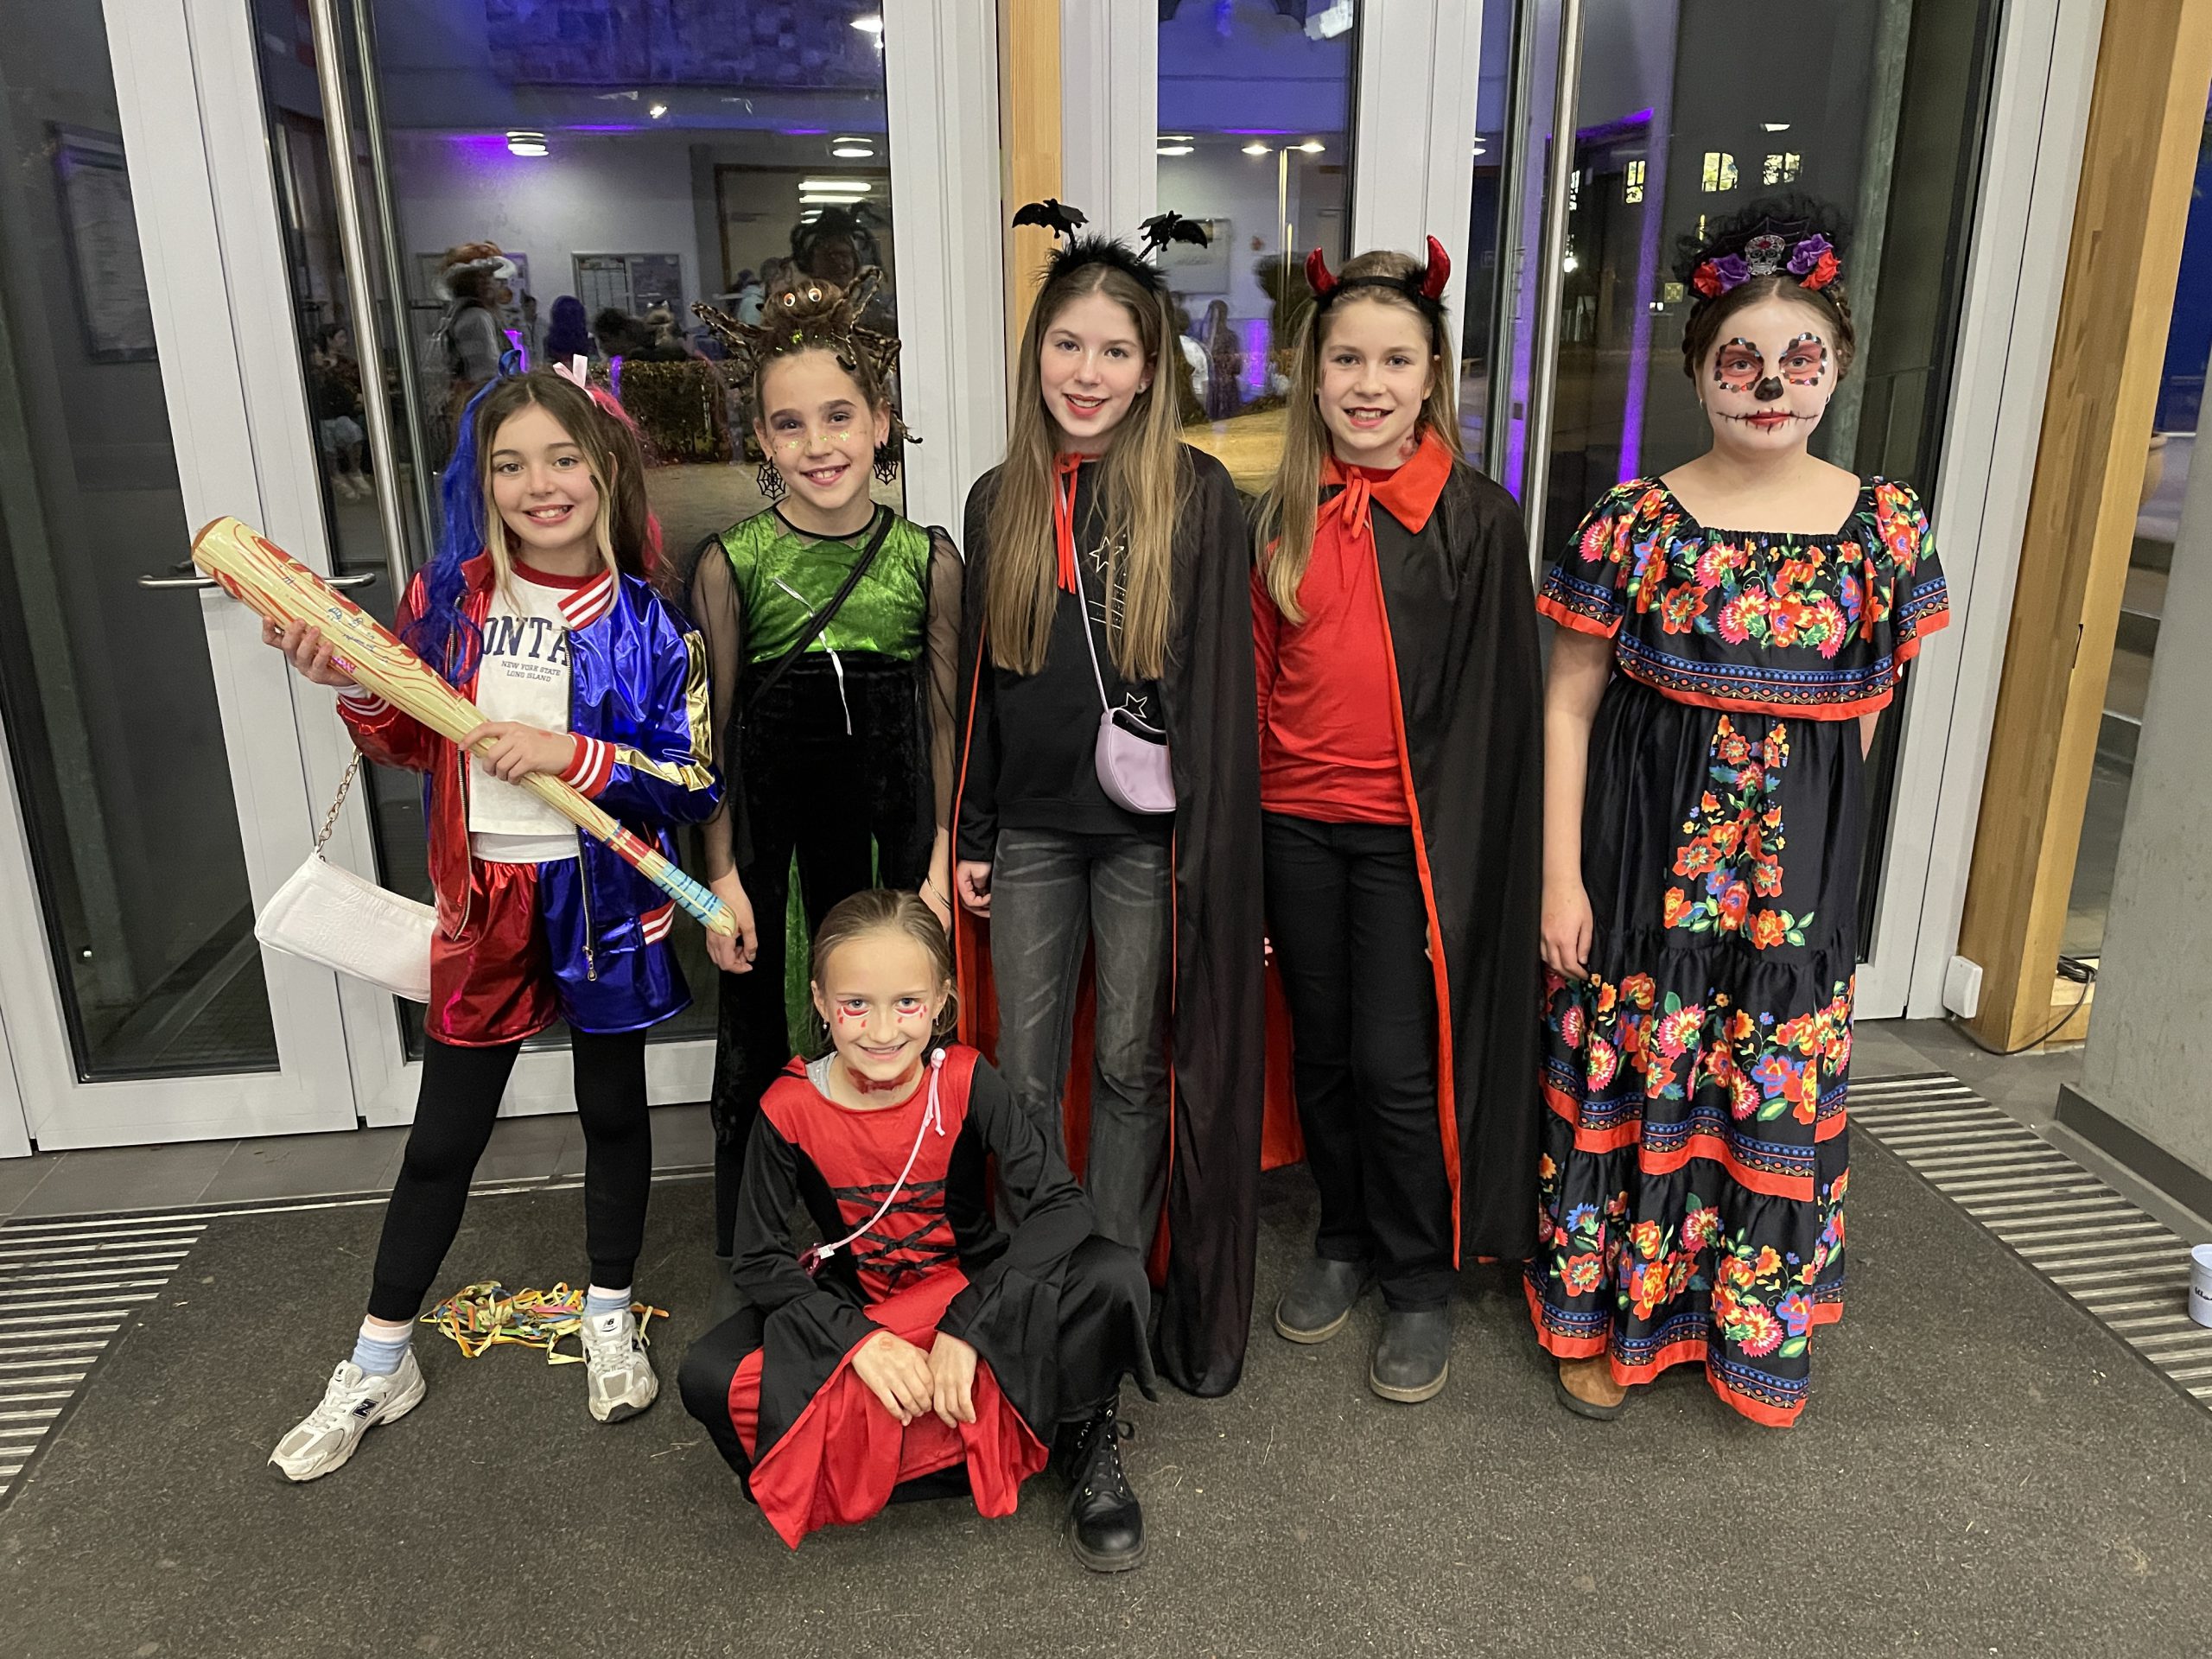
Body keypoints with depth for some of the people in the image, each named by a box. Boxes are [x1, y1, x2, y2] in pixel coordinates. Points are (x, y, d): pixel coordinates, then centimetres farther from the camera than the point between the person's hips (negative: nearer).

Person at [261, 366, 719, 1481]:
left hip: (602, 897, -2)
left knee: (612, 1108, 14)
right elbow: (411, 745, 9)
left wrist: (574, 753, -23)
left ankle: (610, 1322, 35)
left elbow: (695, 780, -12)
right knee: (443, 1136, 12)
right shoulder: (449, 596, 0)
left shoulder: (645, 620, -8)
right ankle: (379, 1365, 30)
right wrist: (353, 685, -9)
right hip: (482, 896, 2)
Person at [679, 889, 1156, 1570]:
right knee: (709, 1379, -26)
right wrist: (859, 1340, -26)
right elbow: (759, 1261, -11)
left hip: (973, 1288, -1)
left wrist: (967, 1327, -29)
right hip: (851, 1308, 1)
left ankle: (1088, 1445, -1)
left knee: (1112, 1277, -29)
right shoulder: (789, 1110, -17)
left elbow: (1060, 1202, -22)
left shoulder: (964, 1080, -18)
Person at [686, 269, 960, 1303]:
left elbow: (943, 718, 1)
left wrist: (939, 860, 0)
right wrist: (720, 874, -5)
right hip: (765, 814, -1)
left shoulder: (928, 558, -3)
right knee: (755, 1037, 11)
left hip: (884, 817, 1)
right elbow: (713, 731, -3)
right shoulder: (730, 564, -7)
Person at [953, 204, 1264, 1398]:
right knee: (1025, 1075, 10)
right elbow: (978, 681, 10)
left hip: (1147, 833, -3)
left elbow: (1221, 684, -6)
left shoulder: (1198, 497, -5)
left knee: (1132, 1066, 10)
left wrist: (1205, 841, -11)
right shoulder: (1000, 502, 6)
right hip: (1029, 829, 3)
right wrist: (970, 836, 8)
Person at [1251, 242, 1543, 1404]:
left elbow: (1494, 702, -5)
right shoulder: (1283, 515, 5)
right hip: (1295, 828, 4)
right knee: (1318, 1050, 14)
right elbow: (1257, 681, 9)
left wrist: (1453, 866, -10)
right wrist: (1236, 842, 6)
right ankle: (1344, 1240, 36)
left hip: (1407, 832, -4)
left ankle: (1421, 1283, 23)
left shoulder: (1477, 518, -6)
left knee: (1395, 1065, 0)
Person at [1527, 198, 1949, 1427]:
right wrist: (1561, 877, -8)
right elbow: (1570, 702, -5)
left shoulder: (1883, 527, 0)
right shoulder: (1636, 521, -6)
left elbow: (1860, 710, 8)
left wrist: (1792, 813, 3)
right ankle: (1602, 1317, 29)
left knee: (1779, 1092, 11)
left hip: (1798, 866, 2)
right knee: (1624, 1080, 7)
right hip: (1643, 855, -2)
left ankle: (1753, 1327, 34)